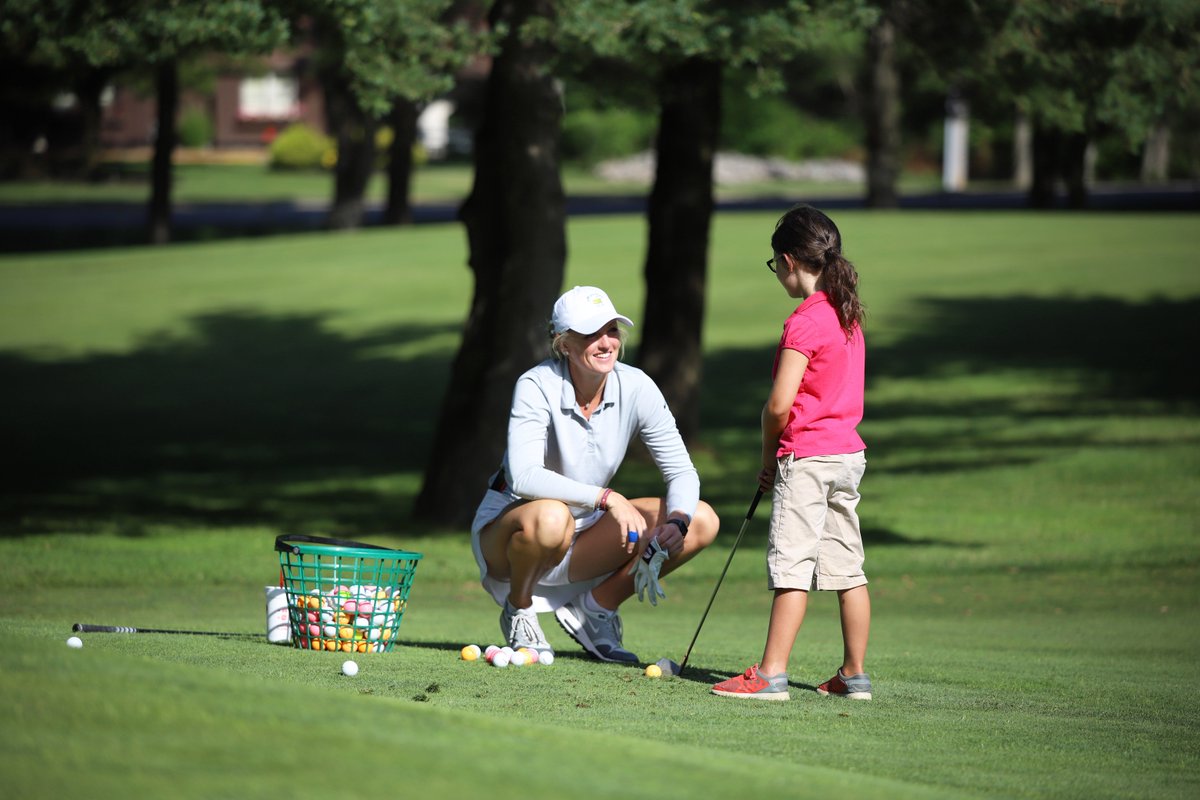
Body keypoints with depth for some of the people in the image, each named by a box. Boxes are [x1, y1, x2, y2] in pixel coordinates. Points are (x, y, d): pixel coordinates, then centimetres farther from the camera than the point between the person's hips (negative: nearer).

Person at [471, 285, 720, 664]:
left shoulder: (635, 388, -10)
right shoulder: (537, 387, -23)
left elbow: (682, 472, -7)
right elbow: (523, 476, -36)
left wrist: (677, 522, -29)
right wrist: (607, 498, -43)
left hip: (585, 529, 5)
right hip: (506, 529, -5)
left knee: (702, 520, -10)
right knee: (550, 518, -42)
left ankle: (595, 607, 4)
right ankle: (518, 611, -9)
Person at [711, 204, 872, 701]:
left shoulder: (805, 322, -15)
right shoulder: (848, 316, 11)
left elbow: (780, 405, -18)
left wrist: (769, 455, -1)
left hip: (807, 457, -9)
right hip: (849, 452, 9)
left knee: (792, 566, -8)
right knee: (847, 567, 10)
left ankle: (771, 674, -8)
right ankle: (855, 675, 13)